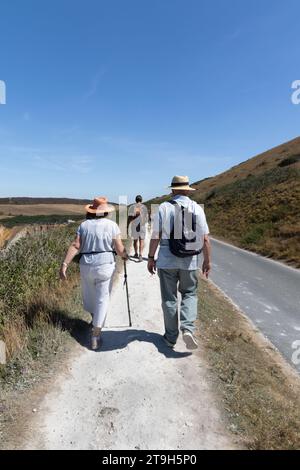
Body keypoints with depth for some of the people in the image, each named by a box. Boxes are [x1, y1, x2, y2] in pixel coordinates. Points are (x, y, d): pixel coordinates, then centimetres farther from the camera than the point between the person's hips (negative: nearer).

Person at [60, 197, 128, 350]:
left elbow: (75, 246, -6)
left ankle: (95, 319, 47)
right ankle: (95, 336, 6)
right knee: (102, 299, 6)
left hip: (86, 264, 3)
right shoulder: (111, 225, -2)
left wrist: (65, 264, -7)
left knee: (89, 295, 24)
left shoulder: (84, 225, 3)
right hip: (105, 264, -2)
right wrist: (125, 255, 16)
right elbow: (119, 249, -4)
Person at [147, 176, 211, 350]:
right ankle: (188, 328, 0)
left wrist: (151, 258, 3)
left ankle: (171, 337, 22)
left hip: (167, 260, -1)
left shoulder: (164, 208, -5)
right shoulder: (197, 208, -1)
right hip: (190, 261, 1)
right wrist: (208, 260, 7)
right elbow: (205, 239, -3)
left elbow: (155, 236, -6)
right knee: (190, 294, 19)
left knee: (169, 298, 12)